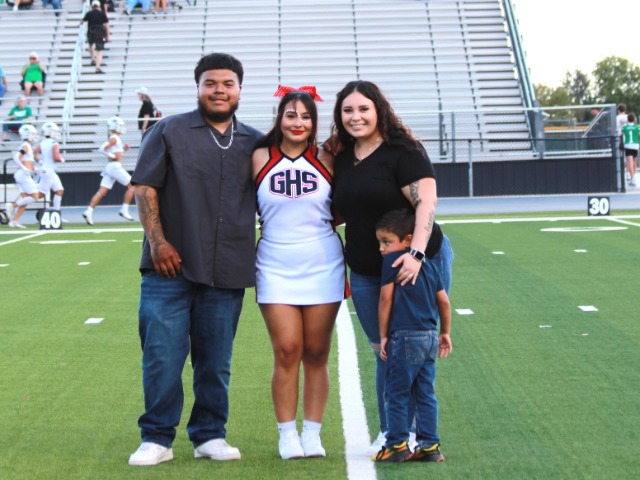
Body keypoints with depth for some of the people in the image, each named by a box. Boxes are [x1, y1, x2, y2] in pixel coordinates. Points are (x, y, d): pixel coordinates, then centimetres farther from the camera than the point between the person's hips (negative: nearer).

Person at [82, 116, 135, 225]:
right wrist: (113, 156, -12)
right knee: (131, 186, 2)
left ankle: (89, 211, -9)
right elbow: (102, 149, -19)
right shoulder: (114, 138, -9)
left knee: (102, 192, 1)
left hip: (110, 167, 9)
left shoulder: (116, 138, 19)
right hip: (115, 166, -9)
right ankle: (124, 210, 0)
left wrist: (123, 148, 14)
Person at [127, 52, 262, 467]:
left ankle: (210, 436, 18)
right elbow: (145, 187, 0)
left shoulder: (254, 143, 13)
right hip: (171, 265, -2)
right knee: (163, 355, -3)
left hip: (228, 272, 3)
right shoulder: (170, 131, 5)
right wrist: (157, 241, -10)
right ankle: (157, 439, 7)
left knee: (216, 360, 7)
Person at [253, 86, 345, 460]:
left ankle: (312, 434, 11)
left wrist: (324, 222, 0)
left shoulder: (325, 160, 5)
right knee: (287, 351, -6)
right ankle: (287, 435, 4)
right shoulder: (261, 158, 2)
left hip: (323, 267, 1)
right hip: (276, 267, -1)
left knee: (317, 355, 4)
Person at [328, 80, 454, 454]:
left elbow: (426, 202, -19)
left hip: (414, 266, -6)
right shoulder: (340, 159, 11)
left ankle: (417, 433, 8)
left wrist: (416, 253, -29)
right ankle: (389, 432, 16)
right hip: (367, 274, 6)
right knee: (385, 352, 8)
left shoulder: (402, 150, -10)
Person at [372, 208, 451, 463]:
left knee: (397, 393, 3)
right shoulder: (429, 265, 13)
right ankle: (430, 446, 11)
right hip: (430, 337, 7)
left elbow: (386, 299, -6)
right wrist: (445, 333, 25)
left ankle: (398, 445, 6)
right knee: (426, 394, 11)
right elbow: (444, 301, 15)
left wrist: (383, 336, 0)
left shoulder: (393, 260, -6)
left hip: (405, 337, -7)